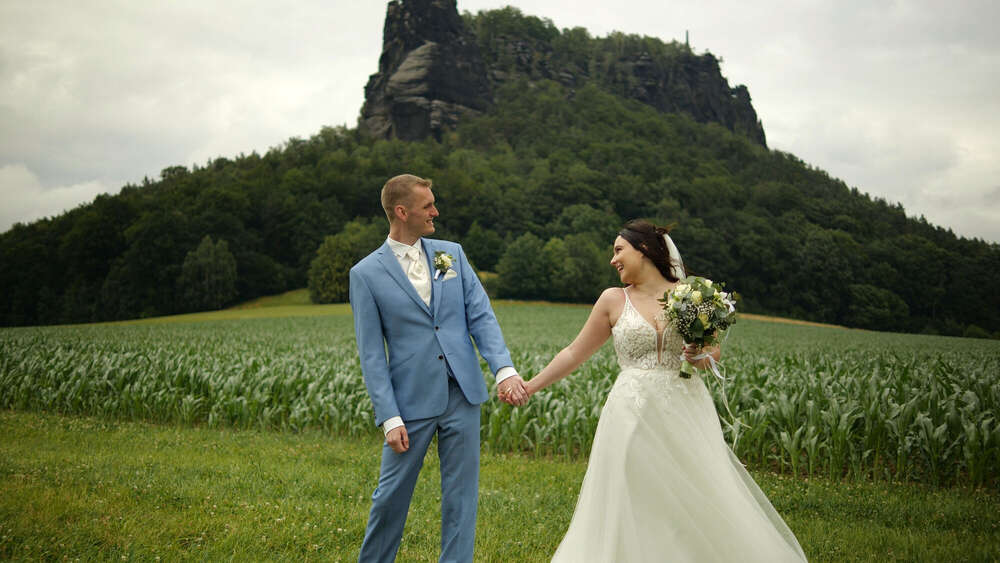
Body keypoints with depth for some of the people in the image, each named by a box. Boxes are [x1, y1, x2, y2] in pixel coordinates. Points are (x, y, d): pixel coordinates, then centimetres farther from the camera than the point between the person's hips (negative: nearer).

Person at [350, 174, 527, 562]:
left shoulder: (452, 253, 7)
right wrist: (389, 418, -11)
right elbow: (371, 354, -5)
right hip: (411, 400, -3)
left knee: (461, 494, 8)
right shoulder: (366, 274, -3)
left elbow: (481, 316, 2)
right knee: (392, 494, 8)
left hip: (462, 395, 3)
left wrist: (505, 369, -14)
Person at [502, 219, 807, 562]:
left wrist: (700, 357, -9)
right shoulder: (614, 300, 5)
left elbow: (714, 352, 14)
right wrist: (530, 387, 5)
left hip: (685, 410, 0)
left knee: (703, 503, 1)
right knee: (633, 512, 1)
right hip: (634, 415, 0)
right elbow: (575, 353, 8)